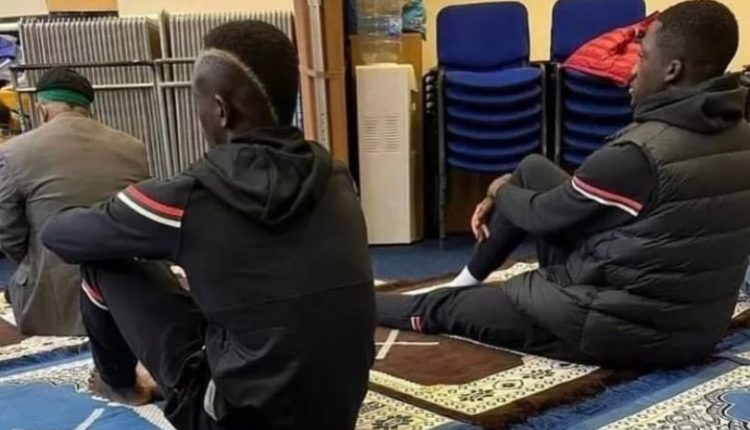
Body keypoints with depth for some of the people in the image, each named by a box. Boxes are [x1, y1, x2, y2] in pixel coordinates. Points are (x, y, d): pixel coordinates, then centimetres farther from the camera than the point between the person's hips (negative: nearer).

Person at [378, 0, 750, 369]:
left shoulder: (640, 151, -26)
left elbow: (542, 214, -9)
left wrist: (501, 191, 13)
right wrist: (505, 199, 15)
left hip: (626, 329, -8)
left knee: (443, 307, 11)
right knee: (533, 170, 11)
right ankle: (467, 281, 29)